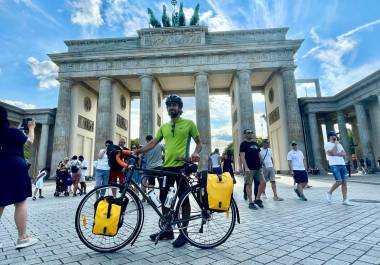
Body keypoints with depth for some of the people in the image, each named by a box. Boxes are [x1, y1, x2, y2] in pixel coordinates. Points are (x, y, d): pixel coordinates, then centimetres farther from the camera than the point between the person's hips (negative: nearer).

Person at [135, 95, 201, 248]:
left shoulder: (189, 123, 2)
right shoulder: (163, 127, 15)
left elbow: (199, 142, 5)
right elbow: (153, 143, 10)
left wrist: (196, 153, -16)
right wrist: (138, 151, -3)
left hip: (183, 166, -5)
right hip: (167, 166, 6)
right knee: (164, 198, 11)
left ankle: (184, 233, 17)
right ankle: (167, 230, 27)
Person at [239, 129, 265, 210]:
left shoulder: (256, 144, 16)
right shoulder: (243, 144, -3)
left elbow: (259, 155, 21)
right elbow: (242, 156, -11)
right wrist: (246, 167, -20)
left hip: (258, 167, 6)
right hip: (249, 168, -6)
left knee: (263, 182, 2)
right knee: (249, 184, -1)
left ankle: (257, 199, 17)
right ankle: (250, 202, 7)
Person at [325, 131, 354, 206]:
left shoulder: (339, 144, 20)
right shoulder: (327, 144, -1)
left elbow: (344, 154, 9)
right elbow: (333, 152, -15)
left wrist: (336, 154, -8)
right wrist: (335, 144, -4)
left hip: (342, 164, 6)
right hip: (334, 165, -6)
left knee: (344, 182, 2)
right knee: (339, 181, -14)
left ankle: (345, 200, 6)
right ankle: (329, 192, 8)